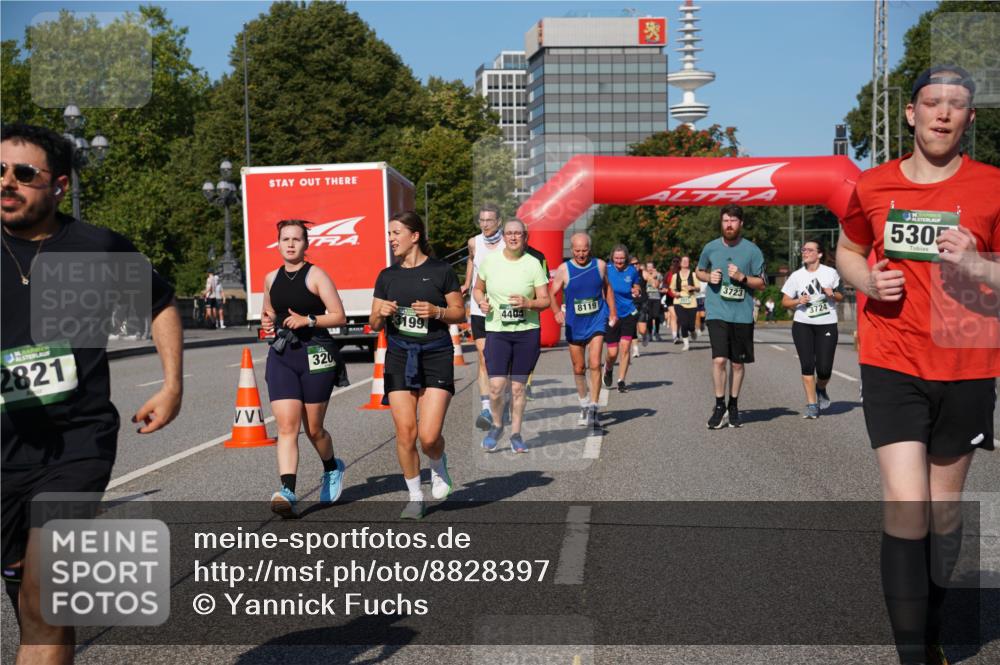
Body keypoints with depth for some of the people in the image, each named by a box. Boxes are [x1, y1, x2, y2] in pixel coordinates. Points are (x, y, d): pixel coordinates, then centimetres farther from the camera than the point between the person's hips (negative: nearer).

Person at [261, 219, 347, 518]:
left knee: (313, 429, 6)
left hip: (315, 354, -4)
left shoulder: (316, 275, -4)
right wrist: (267, 321, 6)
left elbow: (339, 316, -7)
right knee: (286, 426, -10)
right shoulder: (271, 278, 11)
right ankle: (287, 492, -16)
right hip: (281, 356, 4)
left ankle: (332, 468, 36)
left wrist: (308, 320, -18)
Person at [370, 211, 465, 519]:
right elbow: (374, 325, 13)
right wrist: (381, 313, -9)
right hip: (399, 356, 3)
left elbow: (460, 312, 4)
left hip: (436, 355, -3)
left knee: (429, 435, -11)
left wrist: (436, 311, -14)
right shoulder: (387, 276, 10)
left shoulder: (440, 270, -1)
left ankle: (439, 467, 24)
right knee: (405, 432, -2)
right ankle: (415, 496, 15)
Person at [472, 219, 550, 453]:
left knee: (518, 387, 6)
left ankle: (516, 434, 22)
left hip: (527, 331, 0)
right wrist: (481, 301, -5)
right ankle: (496, 425, 17)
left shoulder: (534, 264, -1)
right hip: (497, 330, 0)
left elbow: (545, 300, 1)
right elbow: (477, 288, 16)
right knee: (496, 386, -11)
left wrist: (527, 303, -19)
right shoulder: (489, 260, 2)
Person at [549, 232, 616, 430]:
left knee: (595, 364, -15)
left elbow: (607, 288, 15)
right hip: (574, 325, 1)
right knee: (578, 369, 11)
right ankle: (584, 404, 30)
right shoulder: (564, 269, -4)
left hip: (597, 321, -1)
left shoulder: (600, 265, 0)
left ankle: (593, 409, -12)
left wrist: (612, 312, 12)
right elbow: (551, 293, 2)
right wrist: (557, 311, -13)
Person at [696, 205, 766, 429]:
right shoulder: (711, 248, 4)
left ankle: (733, 407, 25)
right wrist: (709, 277, -2)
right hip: (717, 312, 0)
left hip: (742, 314, 0)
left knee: (737, 363, 9)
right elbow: (699, 271, 20)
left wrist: (742, 277, -15)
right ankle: (719, 406, 0)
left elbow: (761, 283, 3)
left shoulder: (752, 250, 0)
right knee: (719, 359, -13)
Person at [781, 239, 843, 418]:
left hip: (827, 325, -1)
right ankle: (811, 404, 3)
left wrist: (832, 294, -8)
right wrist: (798, 301, -12)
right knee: (807, 365, -5)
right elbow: (785, 301, 7)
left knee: (824, 368, -4)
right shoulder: (796, 276, 4)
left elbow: (840, 297, 14)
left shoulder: (830, 273, 3)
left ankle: (821, 389, 30)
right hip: (803, 325, 1)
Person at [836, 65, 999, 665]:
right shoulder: (873, 186, 2)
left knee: (945, 510, 13)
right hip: (892, 366, 0)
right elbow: (848, 251, 18)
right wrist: (868, 281, -3)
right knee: (907, 508, -10)